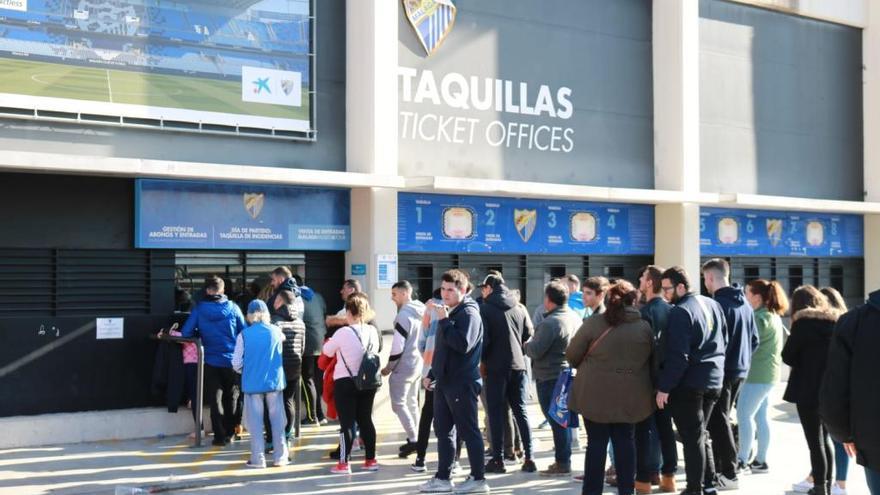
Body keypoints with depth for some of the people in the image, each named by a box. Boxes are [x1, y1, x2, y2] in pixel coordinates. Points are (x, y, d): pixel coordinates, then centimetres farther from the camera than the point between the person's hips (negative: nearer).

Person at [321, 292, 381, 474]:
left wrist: (331, 342, 17)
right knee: (366, 419, 14)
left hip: (345, 382, -5)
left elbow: (327, 351, -3)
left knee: (347, 422, -1)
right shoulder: (373, 331, 0)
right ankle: (371, 460, 19)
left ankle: (344, 463, 1)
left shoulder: (343, 332, -16)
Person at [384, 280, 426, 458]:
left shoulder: (404, 315, -19)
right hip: (418, 364, 9)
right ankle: (414, 439, 22)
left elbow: (398, 346, -21)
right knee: (412, 402, 17)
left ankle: (413, 439, -9)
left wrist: (388, 367, -10)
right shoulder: (420, 312, 8)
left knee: (398, 404, -4)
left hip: (403, 367, -9)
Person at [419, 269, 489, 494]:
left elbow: (463, 344, -25)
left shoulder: (469, 313, -11)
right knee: (443, 430, 11)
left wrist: (444, 321, -21)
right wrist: (432, 374, 22)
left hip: (462, 383, -9)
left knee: (468, 431, -3)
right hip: (445, 381, 9)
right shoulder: (449, 312, 16)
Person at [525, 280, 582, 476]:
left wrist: (527, 344, 1)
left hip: (550, 378, -9)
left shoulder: (551, 323, -21)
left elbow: (535, 351, -21)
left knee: (557, 420, -3)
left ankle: (562, 463, 2)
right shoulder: (575, 317, 7)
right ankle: (563, 460, 23)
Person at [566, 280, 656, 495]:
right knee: (625, 441, 12)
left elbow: (572, 355, -2)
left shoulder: (594, 322, -8)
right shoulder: (645, 326, 1)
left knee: (597, 442, 5)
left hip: (596, 393, -2)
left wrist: (585, 367, 18)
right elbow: (652, 360, 8)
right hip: (630, 395, 2)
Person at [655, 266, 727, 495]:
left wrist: (664, 387, -16)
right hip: (713, 381, 8)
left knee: (692, 437, 0)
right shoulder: (713, 304, 9)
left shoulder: (681, 312, -17)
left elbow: (677, 356, -21)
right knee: (700, 435, 19)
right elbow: (722, 343, 19)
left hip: (688, 383, -8)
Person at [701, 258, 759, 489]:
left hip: (722, 371, -8)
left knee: (718, 421, -1)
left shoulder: (718, 304, -17)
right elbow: (754, 339, 15)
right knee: (721, 418, 18)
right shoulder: (745, 303, 10)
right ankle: (719, 466, 25)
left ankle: (729, 474, -1)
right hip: (740, 370, 8)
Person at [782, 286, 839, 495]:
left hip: (809, 390, -6)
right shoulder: (836, 321, 9)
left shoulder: (804, 323, -10)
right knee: (825, 438, 18)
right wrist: (822, 366, 9)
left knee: (815, 442, -2)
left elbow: (787, 356, -6)